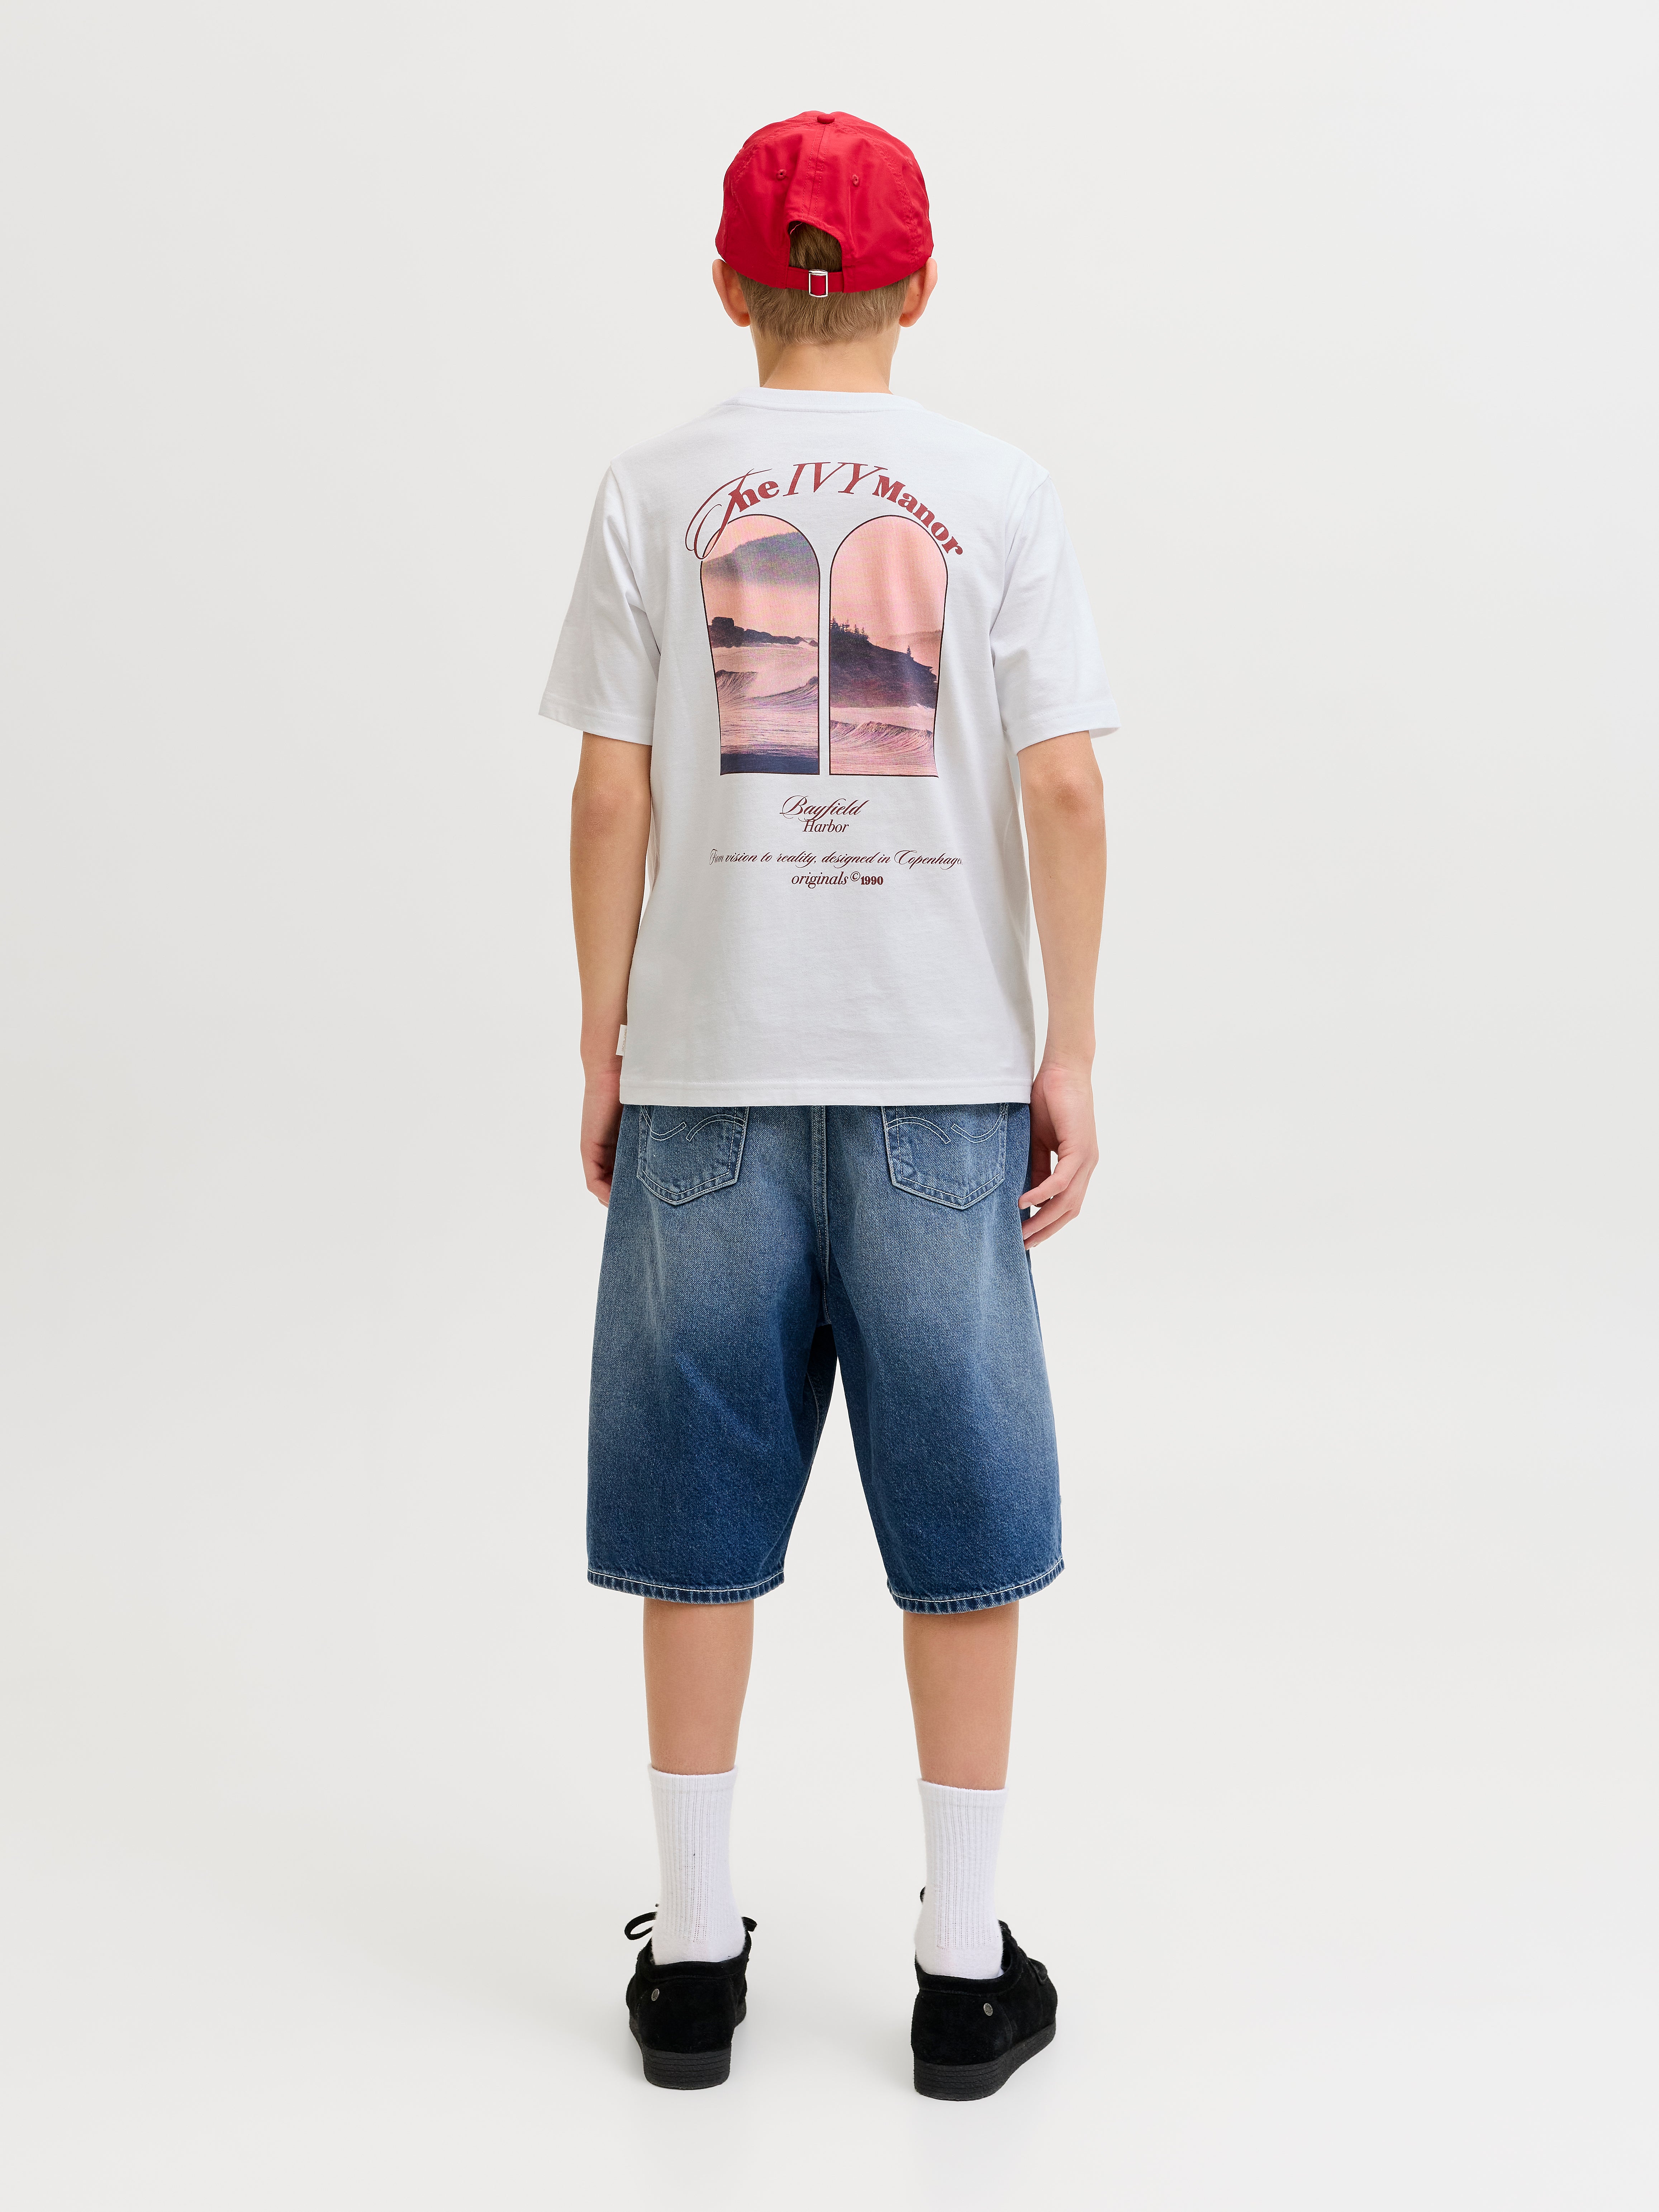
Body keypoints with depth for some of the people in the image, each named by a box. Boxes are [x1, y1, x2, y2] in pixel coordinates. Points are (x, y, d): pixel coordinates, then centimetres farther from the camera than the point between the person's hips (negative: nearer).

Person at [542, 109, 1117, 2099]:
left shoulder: (654, 495, 2)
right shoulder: (1000, 495, 2)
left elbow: (612, 794, -1)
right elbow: (1065, 789, -3)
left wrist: (603, 1048, 7)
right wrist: (1068, 1056, 3)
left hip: (706, 1069, 1)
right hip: (944, 1071, 0)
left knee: (701, 1512, 10)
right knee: (959, 1516, 9)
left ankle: (692, 1960, 20)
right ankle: (965, 1968, 17)